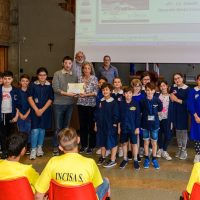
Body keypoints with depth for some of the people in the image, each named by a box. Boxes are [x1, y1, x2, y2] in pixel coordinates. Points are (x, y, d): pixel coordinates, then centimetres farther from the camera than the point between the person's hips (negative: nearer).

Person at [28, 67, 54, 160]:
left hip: (45, 110, 1)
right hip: (35, 110, -1)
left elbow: (50, 99, -1)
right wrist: (36, 109, -10)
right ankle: (33, 149, 0)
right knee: (35, 130, -7)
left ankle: (39, 147, 23)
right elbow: (30, 98, -3)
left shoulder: (49, 86, 0)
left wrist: (42, 110, -9)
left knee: (42, 129, 9)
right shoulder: (33, 85, -1)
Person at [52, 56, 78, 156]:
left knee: (66, 126, 14)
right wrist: (66, 93, -24)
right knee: (58, 127, 2)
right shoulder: (57, 74, -5)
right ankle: (56, 146, 13)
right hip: (58, 104, -3)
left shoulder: (74, 76, 6)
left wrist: (76, 93, -14)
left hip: (70, 104, 4)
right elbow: (55, 88, -14)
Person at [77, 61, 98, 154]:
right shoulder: (80, 78, 7)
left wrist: (86, 94, -18)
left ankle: (91, 146, 12)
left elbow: (96, 92, -8)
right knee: (82, 125, 8)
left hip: (91, 104, -3)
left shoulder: (94, 78, -3)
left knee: (91, 125, 2)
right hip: (81, 104, 3)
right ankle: (83, 145, 20)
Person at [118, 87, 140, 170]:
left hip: (133, 127, -2)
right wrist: (119, 127, 1)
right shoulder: (121, 104, -2)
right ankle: (125, 159, 26)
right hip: (123, 127, 2)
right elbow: (118, 116, 3)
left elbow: (138, 117, -3)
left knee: (134, 143, 7)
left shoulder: (135, 104, -6)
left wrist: (137, 127, -6)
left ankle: (135, 160, 18)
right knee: (124, 143, 12)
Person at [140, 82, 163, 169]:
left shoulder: (157, 100, -8)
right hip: (145, 124, 0)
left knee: (154, 142, 10)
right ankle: (147, 159, 24)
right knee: (146, 142, 11)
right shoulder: (142, 101, -8)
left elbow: (160, 109, 4)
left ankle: (154, 159, 23)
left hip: (155, 124, 0)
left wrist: (153, 113, 0)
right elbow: (139, 111, -4)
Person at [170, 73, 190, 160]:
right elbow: (170, 98, 15)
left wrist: (178, 100, -16)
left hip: (183, 112, -4)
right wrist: (171, 97, -6)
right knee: (177, 130, 11)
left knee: (183, 130, 1)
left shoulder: (187, 89, -9)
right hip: (175, 112, 4)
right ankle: (179, 148, 25)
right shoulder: (173, 87, 5)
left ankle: (184, 150, 13)